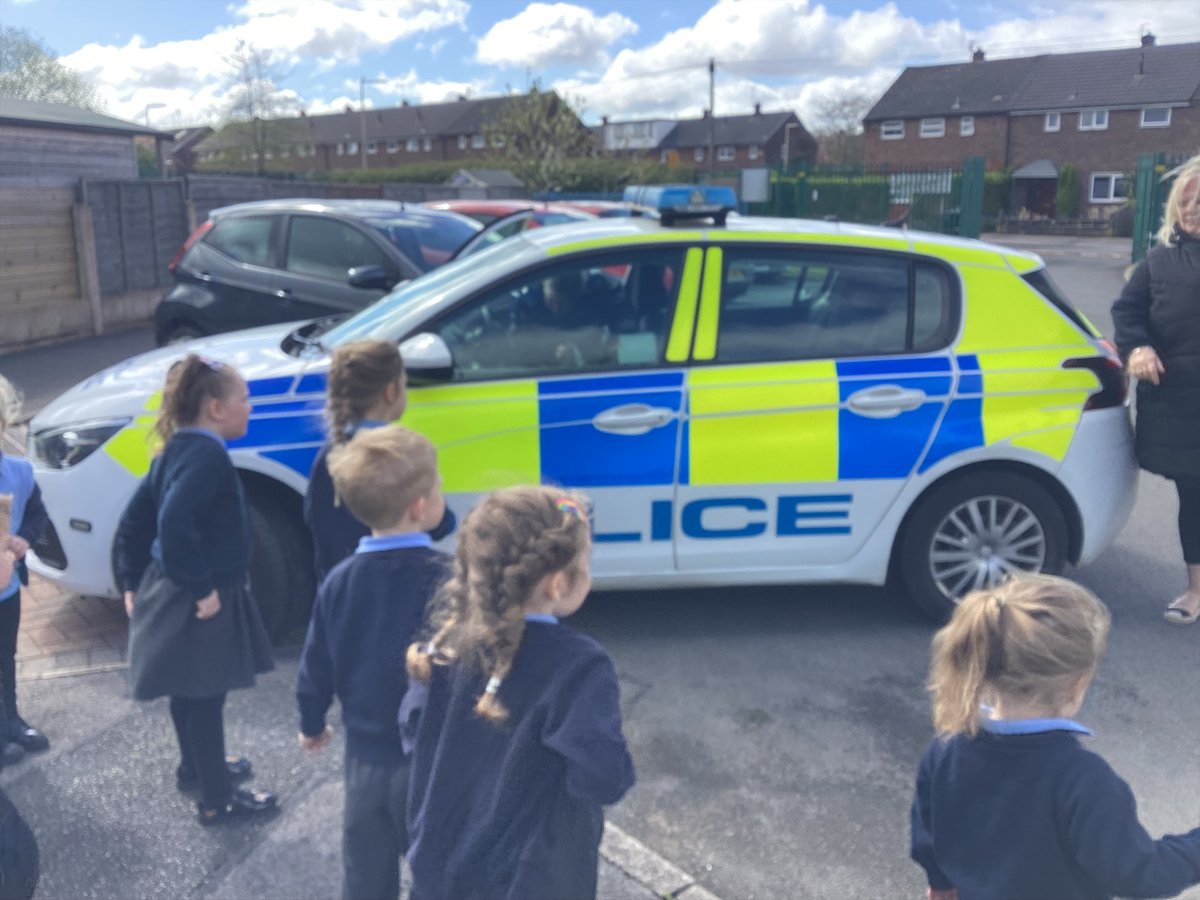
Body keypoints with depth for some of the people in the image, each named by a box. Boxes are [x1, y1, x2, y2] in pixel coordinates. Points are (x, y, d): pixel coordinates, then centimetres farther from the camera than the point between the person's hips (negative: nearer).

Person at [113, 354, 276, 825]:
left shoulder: (176, 451, 7)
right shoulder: (207, 455, -23)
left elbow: (134, 521, 12)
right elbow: (175, 525, -35)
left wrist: (134, 583, 17)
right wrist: (202, 589, -26)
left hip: (174, 591, 10)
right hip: (199, 602, -10)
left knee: (190, 692, 25)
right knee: (205, 697, 4)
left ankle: (195, 767, 44)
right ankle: (218, 800, 18)